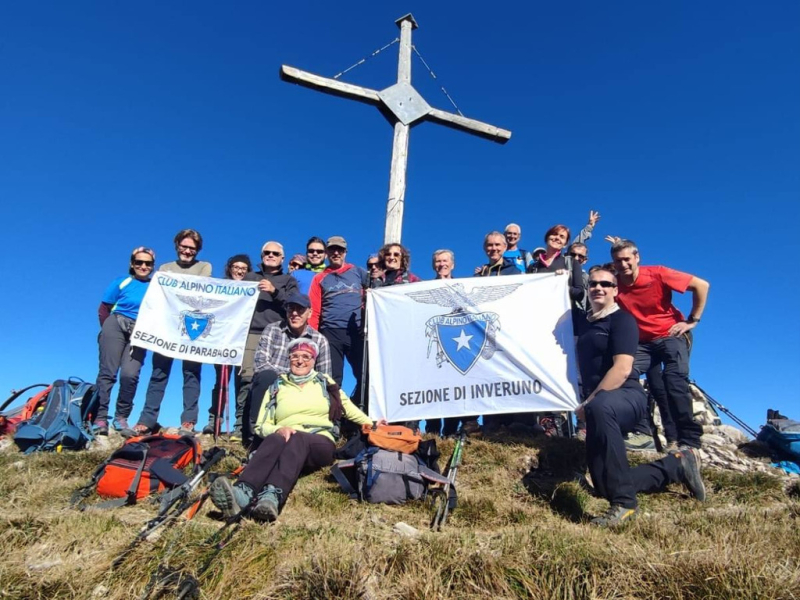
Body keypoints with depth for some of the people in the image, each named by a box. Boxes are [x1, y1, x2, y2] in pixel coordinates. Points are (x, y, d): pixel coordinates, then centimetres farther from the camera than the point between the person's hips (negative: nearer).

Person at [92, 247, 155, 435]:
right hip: (115, 325, 0)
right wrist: (108, 330, 6)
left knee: (130, 374, -11)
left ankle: (121, 417, 4)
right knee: (107, 372, -3)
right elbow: (103, 309, 9)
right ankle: (100, 418, 1)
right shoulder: (122, 282, 7)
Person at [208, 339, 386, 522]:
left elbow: (347, 407, 26)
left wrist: (371, 425, 19)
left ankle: (273, 497, -65)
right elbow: (261, 425, 11)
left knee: (297, 439, -38)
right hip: (287, 442, 1)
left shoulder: (324, 382, 19)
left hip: (320, 445, 0)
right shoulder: (277, 386, 17)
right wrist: (277, 429, -11)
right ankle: (242, 493, -64)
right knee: (275, 439, -37)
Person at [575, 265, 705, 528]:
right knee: (605, 485, 4)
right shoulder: (586, 324, 18)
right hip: (599, 408, 8)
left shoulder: (621, 319, -4)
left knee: (599, 408, -44)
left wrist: (590, 401, -20)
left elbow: (622, 368, -17)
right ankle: (675, 465, 22)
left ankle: (624, 503, -36)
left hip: (626, 397, -8)